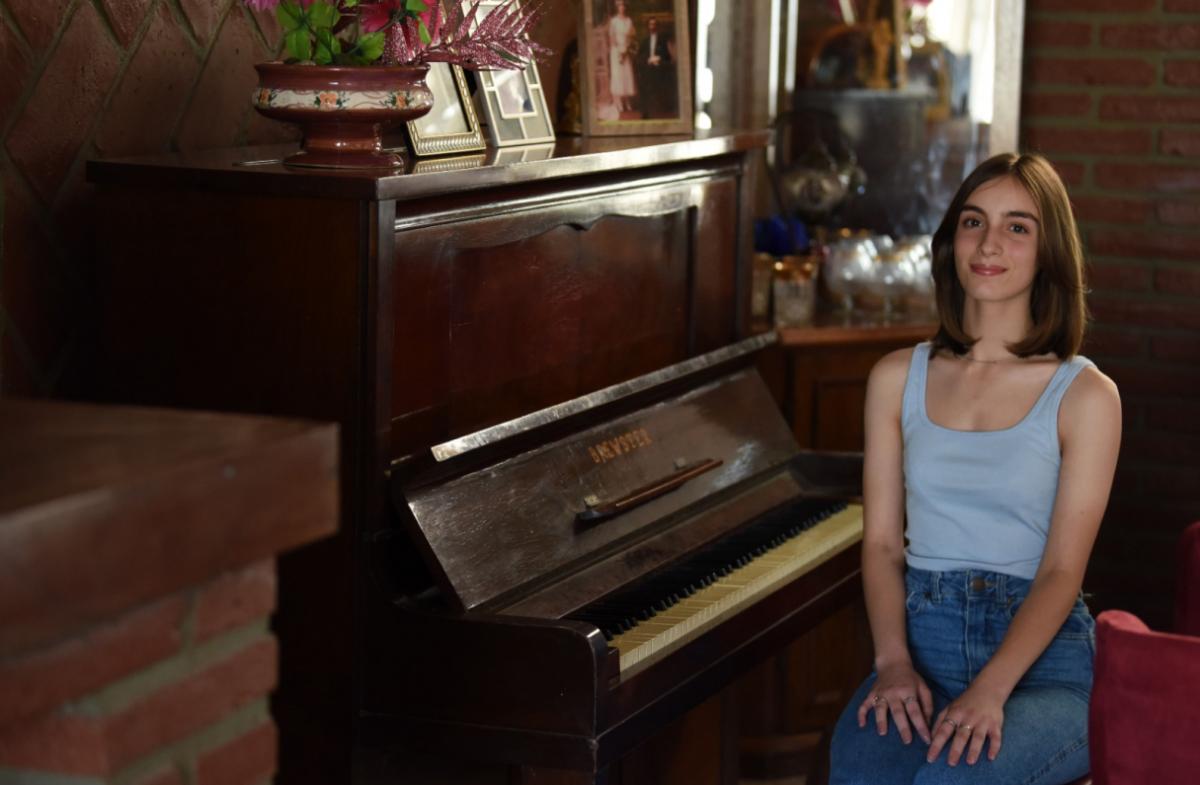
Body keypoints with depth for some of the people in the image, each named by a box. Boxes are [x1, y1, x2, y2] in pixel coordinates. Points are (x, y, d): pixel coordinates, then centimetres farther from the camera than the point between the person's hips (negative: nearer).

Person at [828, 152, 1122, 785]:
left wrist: (989, 691, -20)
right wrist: (894, 662, -10)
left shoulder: (1084, 395, 1)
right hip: (921, 642, 2)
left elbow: (1062, 569, -5)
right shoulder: (898, 378, 12)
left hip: (1040, 656, -2)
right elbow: (882, 542, 8)